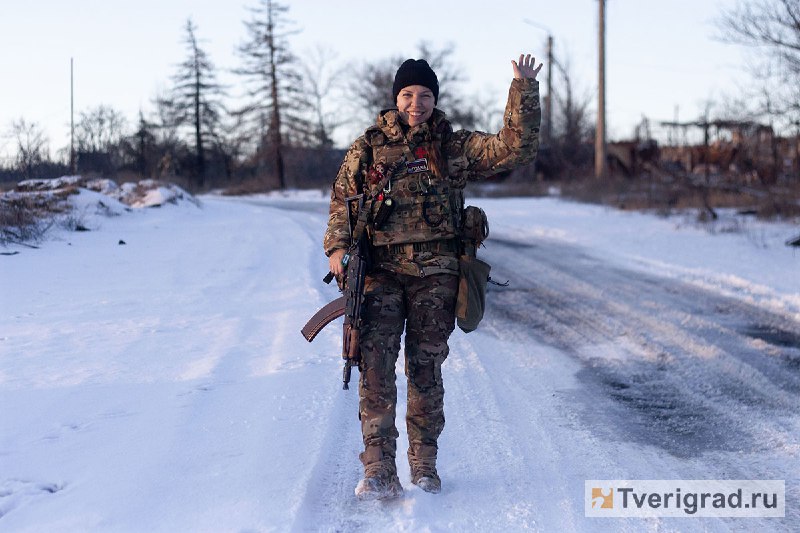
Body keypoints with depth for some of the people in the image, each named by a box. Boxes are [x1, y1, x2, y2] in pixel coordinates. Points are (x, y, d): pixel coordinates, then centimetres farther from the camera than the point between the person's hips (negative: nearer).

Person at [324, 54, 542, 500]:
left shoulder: (456, 148, 8)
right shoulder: (368, 148, 10)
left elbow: (516, 149, 0)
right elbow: (342, 199, 14)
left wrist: (524, 90, -6)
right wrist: (337, 246, -2)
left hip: (435, 274, 0)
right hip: (380, 270, 0)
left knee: (426, 368, 6)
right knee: (376, 365, -13)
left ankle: (424, 465, 19)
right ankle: (379, 471, -12)